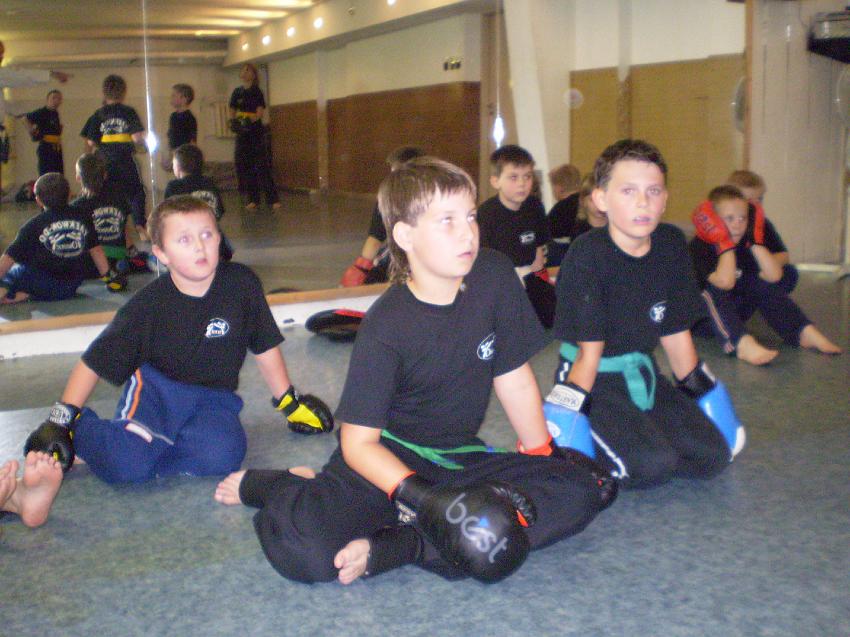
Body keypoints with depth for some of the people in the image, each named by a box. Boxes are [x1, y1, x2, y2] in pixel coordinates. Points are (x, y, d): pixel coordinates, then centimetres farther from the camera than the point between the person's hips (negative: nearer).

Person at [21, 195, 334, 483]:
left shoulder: (242, 284, -9)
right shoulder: (148, 304, -11)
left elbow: (264, 347, 5)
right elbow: (94, 363, -2)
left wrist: (289, 402, 12)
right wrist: (61, 420, -6)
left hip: (213, 397, 2)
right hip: (156, 387, -2)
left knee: (221, 456, -31)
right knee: (125, 463, -30)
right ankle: (83, 430, 3)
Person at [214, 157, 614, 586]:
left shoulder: (495, 276, -6)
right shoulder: (387, 326, -18)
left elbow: (515, 381, 5)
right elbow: (359, 442, -18)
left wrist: (544, 457, 7)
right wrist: (420, 498, -31)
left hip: (462, 458, 6)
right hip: (388, 459, -5)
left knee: (581, 490, -17)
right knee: (299, 544, -32)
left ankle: (392, 549, -22)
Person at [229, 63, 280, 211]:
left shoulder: (257, 92, -2)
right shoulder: (237, 92, 11)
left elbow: (260, 112, -10)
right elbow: (232, 111, 11)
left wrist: (251, 119, -28)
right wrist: (234, 121, -10)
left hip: (256, 133, -5)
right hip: (242, 134, 5)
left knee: (262, 166, -9)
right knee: (245, 167, 3)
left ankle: (273, 199, -8)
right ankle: (253, 199, 11)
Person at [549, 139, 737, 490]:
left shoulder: (671, 244, -1)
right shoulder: (588, 255, -19)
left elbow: (676, 333, 8)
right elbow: (589, 351, -17)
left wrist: (703, 395, 13)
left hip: (642, 373, 6)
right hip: (595, 379, -6)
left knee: (712, 456, -7)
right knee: (652, 465, -25)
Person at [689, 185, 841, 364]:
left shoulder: (748, 239, -4)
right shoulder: (700, 244, -21)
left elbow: (774, 276, -19)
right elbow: (725, 282, -36)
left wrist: (755, 242, -20)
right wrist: (725, 244, -31)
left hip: (734, 313, 5)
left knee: (764, 284, -13)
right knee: (714, 289, -34)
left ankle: (805, 332, -16)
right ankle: (743, 344, -52)